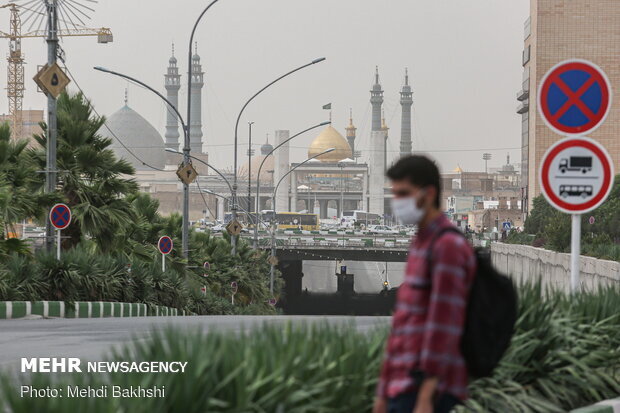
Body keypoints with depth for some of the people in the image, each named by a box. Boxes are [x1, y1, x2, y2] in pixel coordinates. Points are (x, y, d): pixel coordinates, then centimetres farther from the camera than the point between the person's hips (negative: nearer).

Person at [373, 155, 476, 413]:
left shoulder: (448, 246, -11)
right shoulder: (421, 245, 20)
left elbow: (444, 327, -18)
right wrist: (384, 392, 21)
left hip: (427, 389, -9)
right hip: (405, 388, 9)